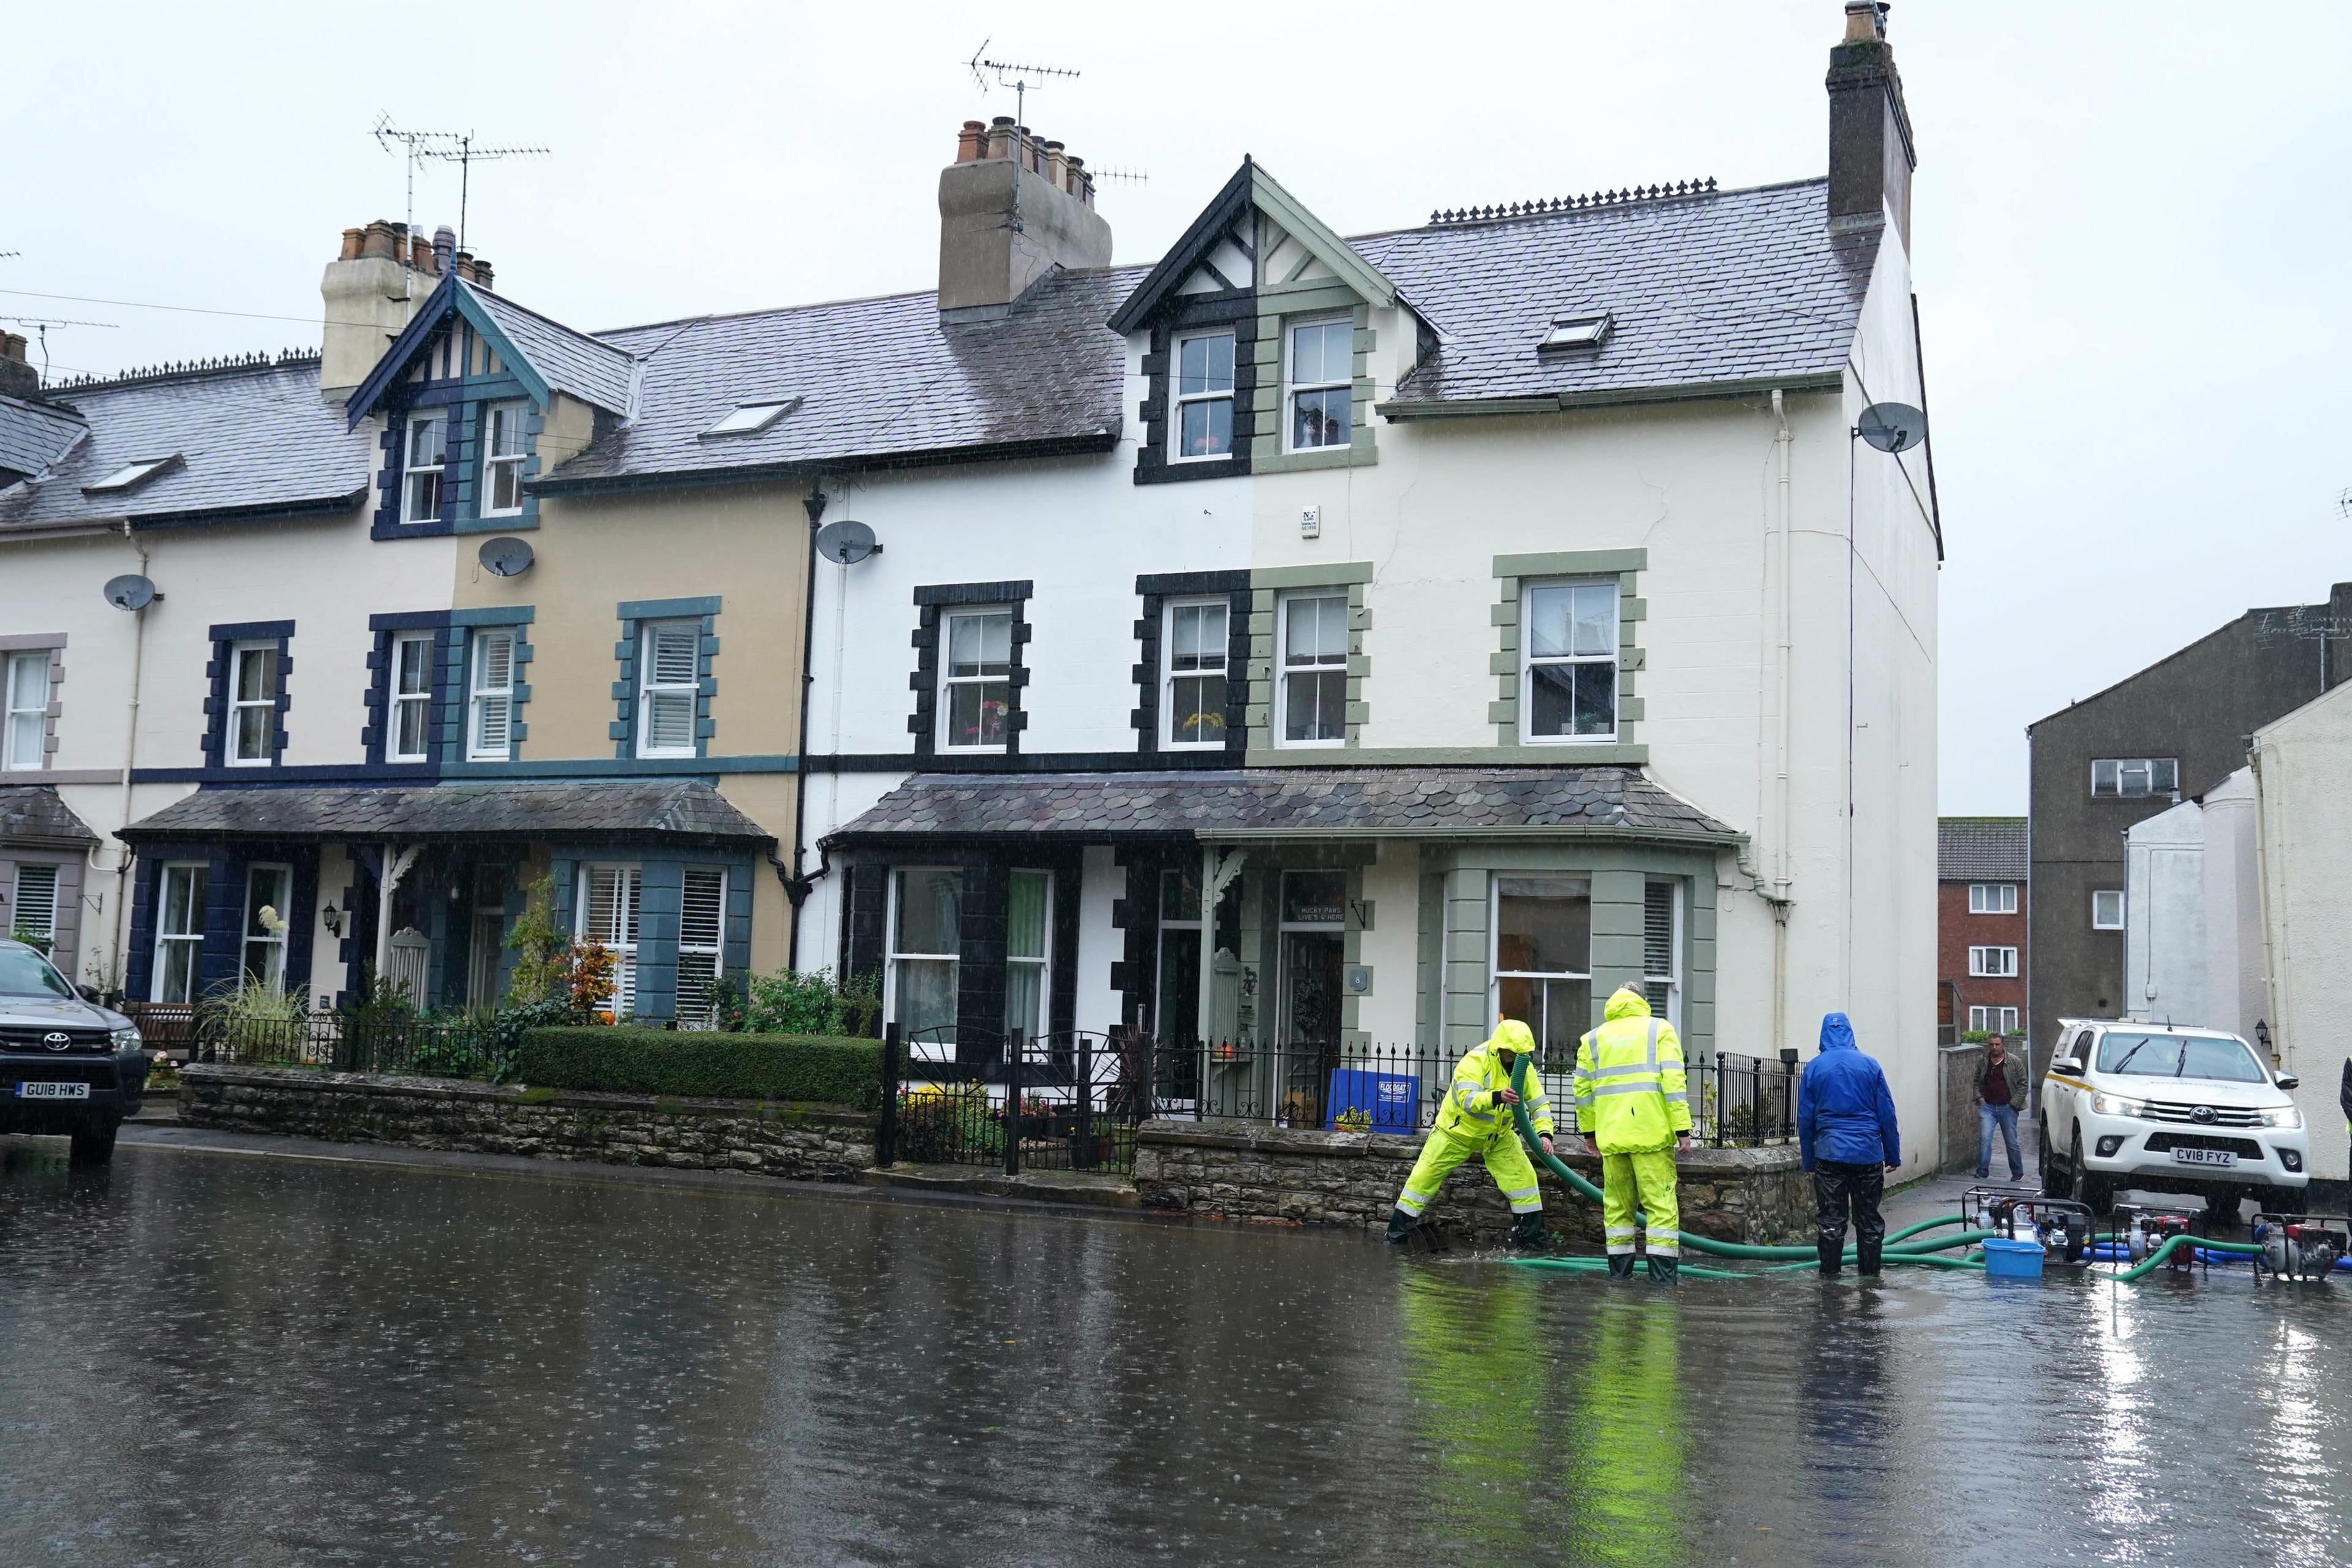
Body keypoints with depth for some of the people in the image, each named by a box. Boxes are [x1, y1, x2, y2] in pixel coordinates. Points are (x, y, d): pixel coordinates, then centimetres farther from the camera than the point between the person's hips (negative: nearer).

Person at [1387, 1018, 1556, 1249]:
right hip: (1457, 1131, -4)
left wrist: (1544, 1132, -26)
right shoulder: (1476, 1061, -28)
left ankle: (1532, 1238, 5)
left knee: (1524, 1177, -8)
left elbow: (1540, 1103, -7)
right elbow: (1468, 1101, -40)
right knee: (1424, 1177, -4)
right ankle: (1395, 1234, 10)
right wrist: (1497, 1098, -58)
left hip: (1499, 1136, 4)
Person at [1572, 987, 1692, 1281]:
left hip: (1611, 1135, 3)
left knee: (1617, 1204, 12)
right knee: (1661, 1203, -2)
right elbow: (1673, 1082, -3)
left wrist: (1589, 1131, 25)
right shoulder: (1660, 1029, 7)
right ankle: (1663, 1274, -8)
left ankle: (1620, 1273, 15)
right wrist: (1682, 1129, -5)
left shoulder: (1593, 1039, 16)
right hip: (1651, 1133, -3)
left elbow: (1583, 1089, 15)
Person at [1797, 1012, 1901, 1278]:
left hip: (1829, 1152, 0)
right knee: (1868, 1216, 10)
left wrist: (1808, 1159, 10)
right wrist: (1893, 1155, 9)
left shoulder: (1814, 1067, 2)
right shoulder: (1869, 1065, 1)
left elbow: (1805, 1118, 3)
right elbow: (1887, 1114, 3)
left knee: (1830, 1217, 4)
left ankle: (1829, 1271, 7)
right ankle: (1869, 1270, 15)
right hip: (1868, 1152, 0)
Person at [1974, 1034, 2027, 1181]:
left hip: (2008, 1108, -2)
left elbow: (2023, 1084, 1)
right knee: (1984, 1138, -12)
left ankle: (2017, 1174, 22)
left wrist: (2014, 1103, -6)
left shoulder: (2015, 1062, -1)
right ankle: (1982, 1172, -10)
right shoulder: (1983, 1062, 8)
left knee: (2011, 1142, 7)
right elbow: (1976, 1082, 20)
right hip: (1987, 1107, 2)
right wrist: (1979, 1097, 4)